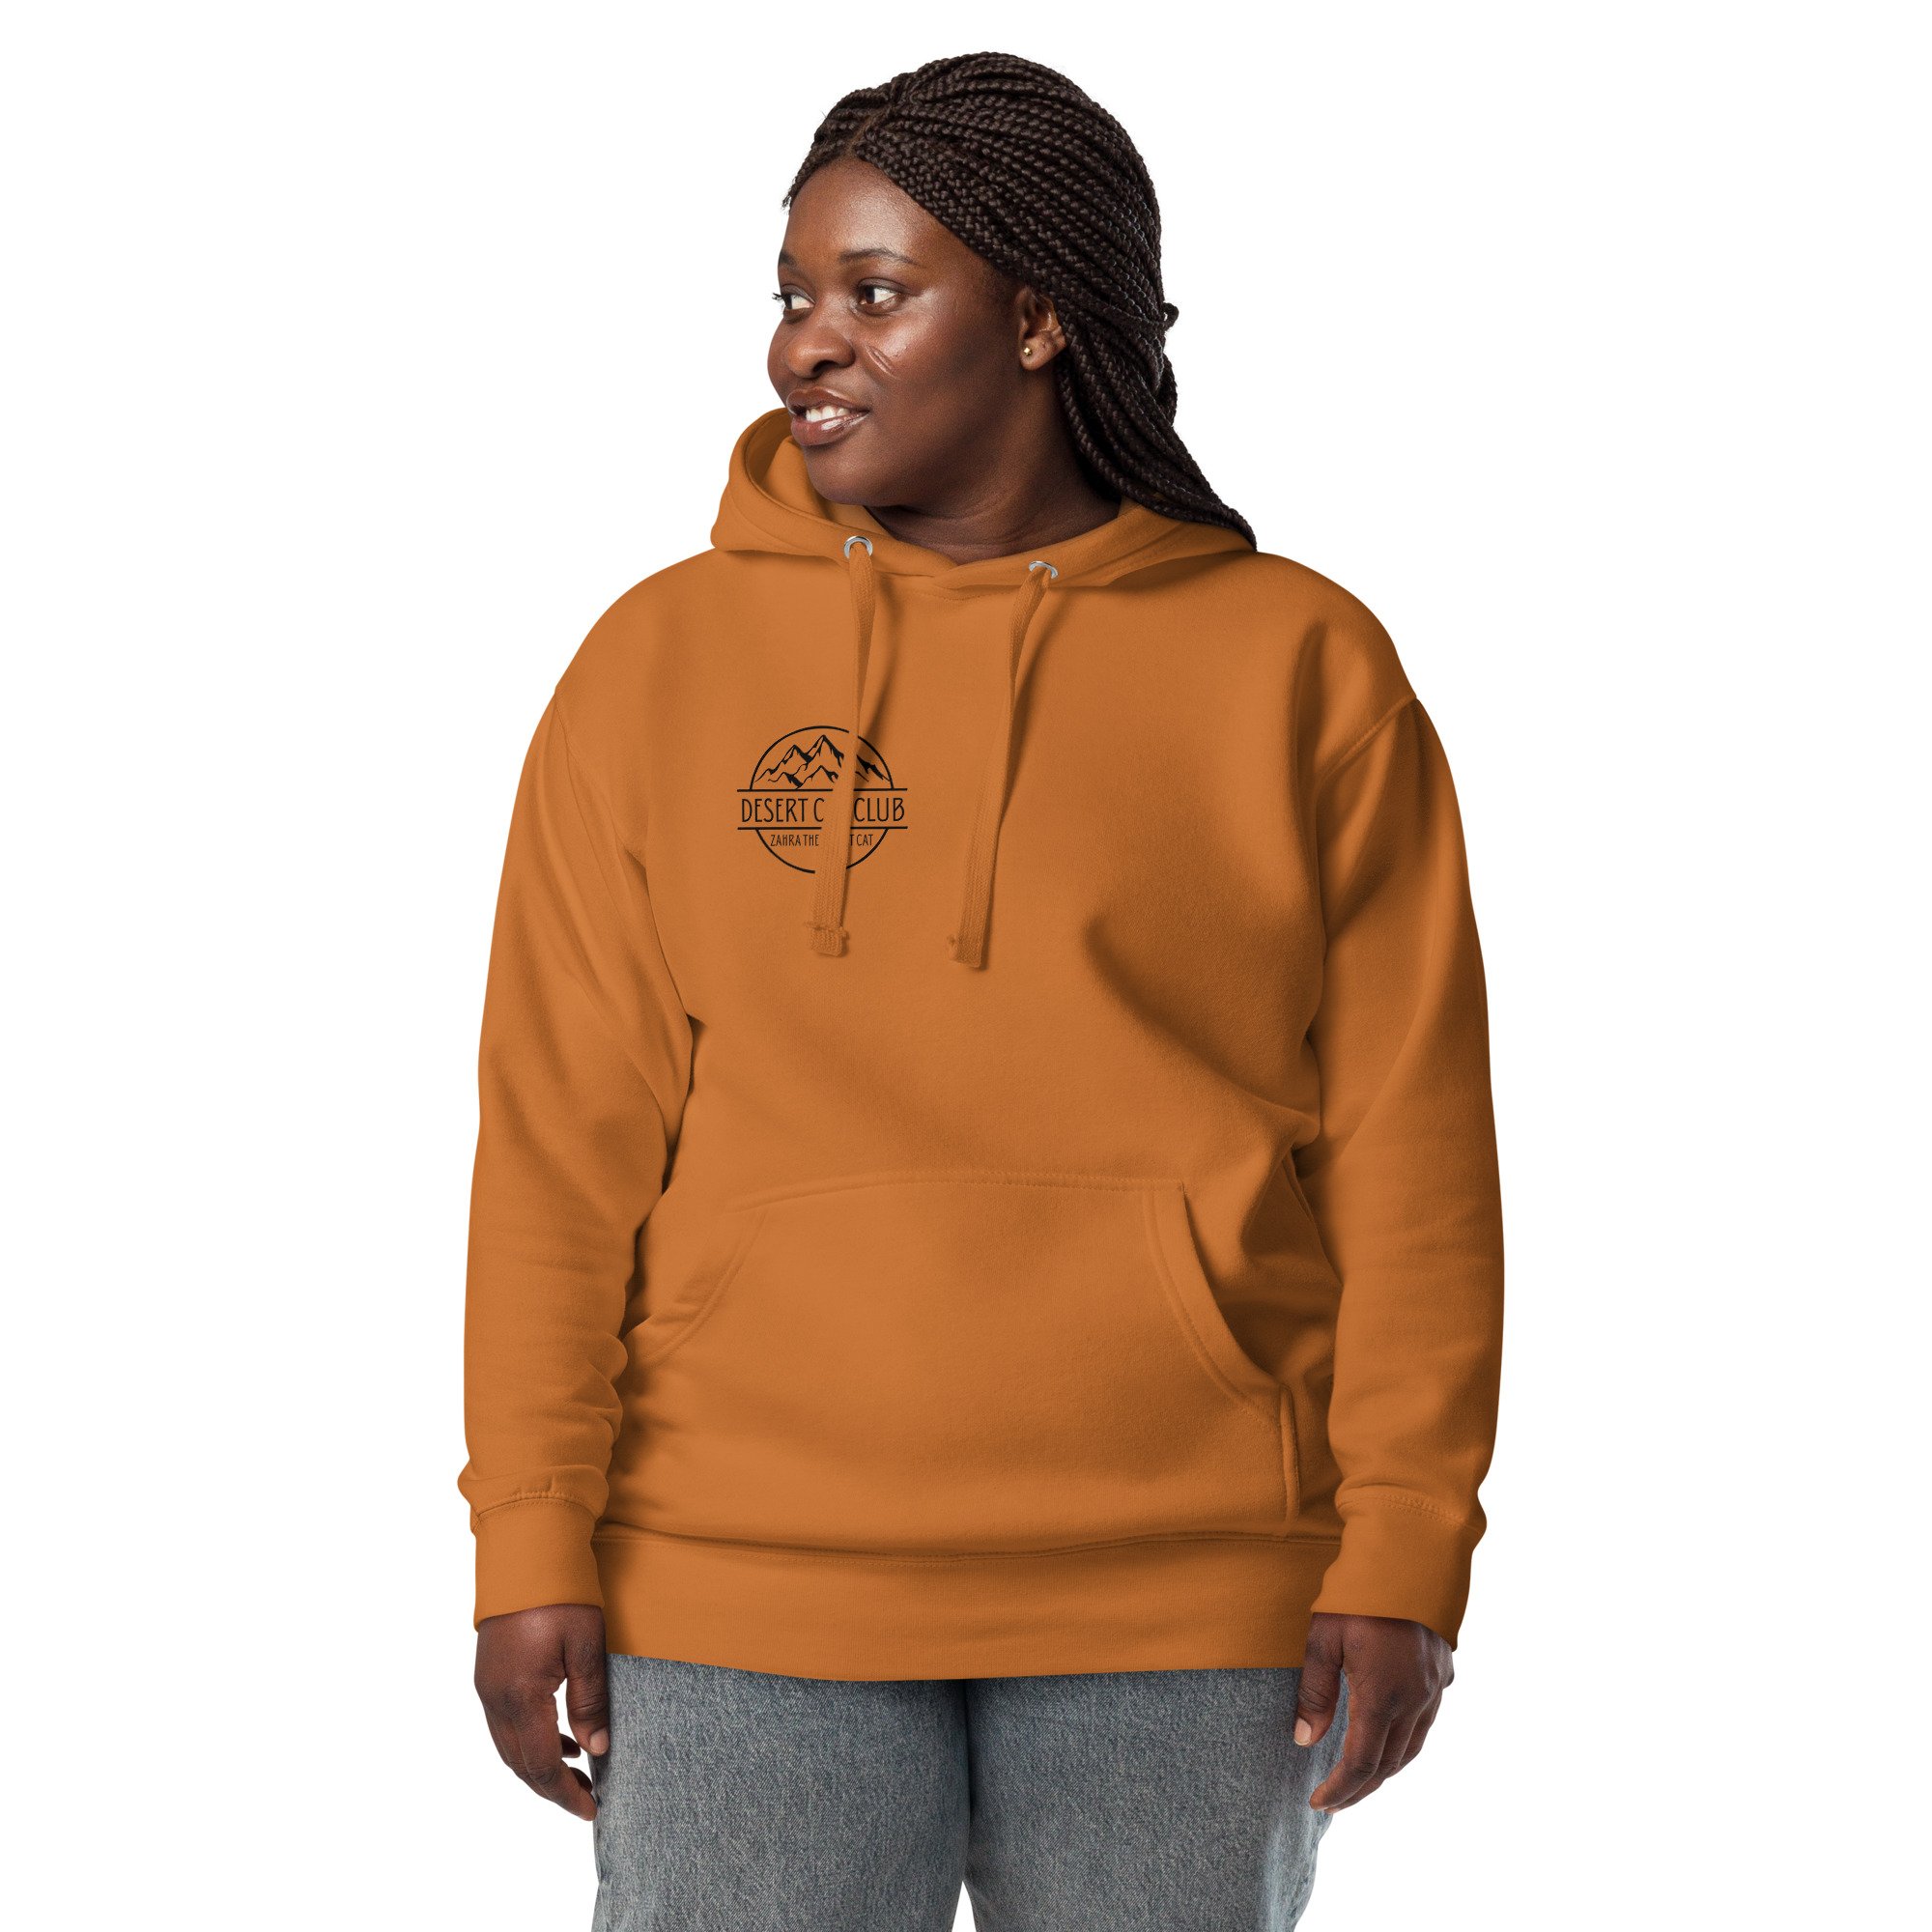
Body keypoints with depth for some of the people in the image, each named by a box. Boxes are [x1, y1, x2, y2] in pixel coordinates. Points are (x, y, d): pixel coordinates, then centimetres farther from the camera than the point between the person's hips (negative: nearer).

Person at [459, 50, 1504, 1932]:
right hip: (743, 1594, 1)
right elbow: (564, 1142, 2)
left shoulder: (1302, 669, 2)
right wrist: (533, 1548, -4)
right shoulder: (663, 663, 5)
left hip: (1182, 1611, 0)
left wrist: (1401, 1559, -4)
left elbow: (1405, 1149, 1)